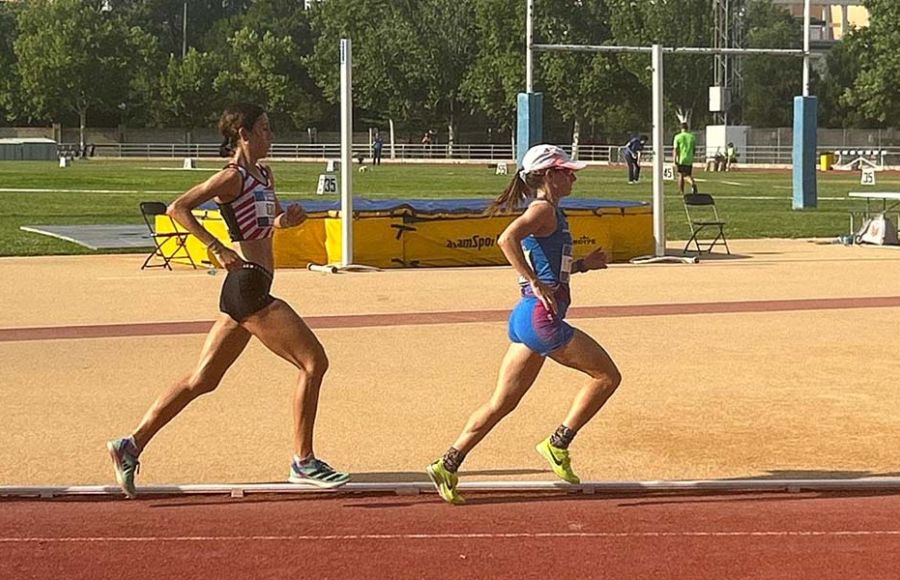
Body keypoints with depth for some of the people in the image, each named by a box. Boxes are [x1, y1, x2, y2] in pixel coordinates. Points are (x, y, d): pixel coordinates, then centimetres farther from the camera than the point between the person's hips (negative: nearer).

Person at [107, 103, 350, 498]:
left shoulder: (264, 175, 16)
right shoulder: (233, 177, -10)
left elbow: (269, 222, 28)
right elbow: (178, 208, -16)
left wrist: (286, 219, 5)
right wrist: (217, 248, -21)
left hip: (250, 290, 9)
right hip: (248, 286, -9)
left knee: (203, 380, 11)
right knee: (314, 362, -5)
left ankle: (131, 446, 13)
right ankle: (303, 462, 2)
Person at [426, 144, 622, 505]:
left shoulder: (548, 212, 20)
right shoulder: (544, 209, -9)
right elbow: (507, 239, -28)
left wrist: (583, 265, 22)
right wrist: (536, 285, -26)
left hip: (528, 318, 10)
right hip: (542, 317, -10)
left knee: (502, 402, 11)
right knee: (607, 376, 0)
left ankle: (448, 465, 9)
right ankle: (558, 444, 4)